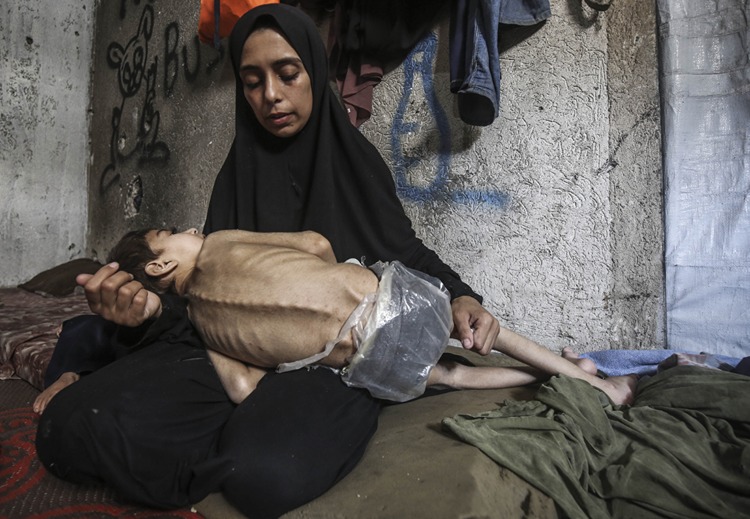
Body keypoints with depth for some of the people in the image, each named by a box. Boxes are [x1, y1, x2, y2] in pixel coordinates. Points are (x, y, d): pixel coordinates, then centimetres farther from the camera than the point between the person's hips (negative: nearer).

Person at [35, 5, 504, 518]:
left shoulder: (356, 161, 4)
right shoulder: (238, 173, 9)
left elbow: (407, 252, 11)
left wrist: (459, 294, -10)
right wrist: (153, 309, -17)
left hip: (339, 355, -2)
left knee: (268, 474, -35)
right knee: (69, 427, -18)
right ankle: (256, 425, -4)